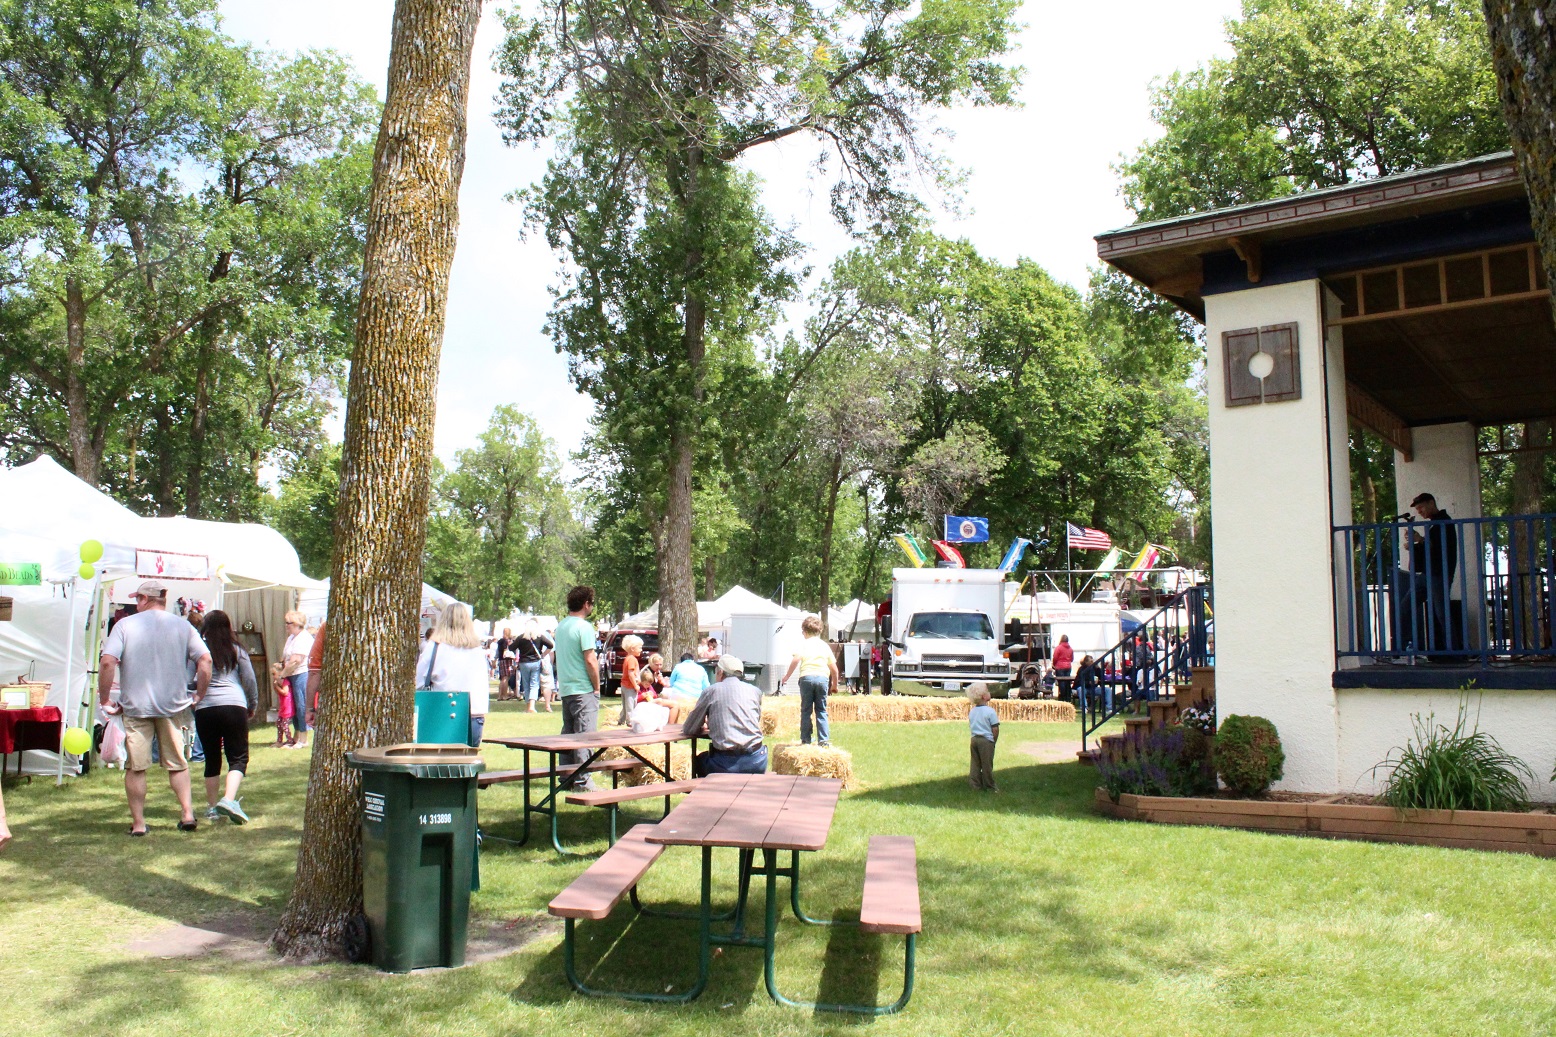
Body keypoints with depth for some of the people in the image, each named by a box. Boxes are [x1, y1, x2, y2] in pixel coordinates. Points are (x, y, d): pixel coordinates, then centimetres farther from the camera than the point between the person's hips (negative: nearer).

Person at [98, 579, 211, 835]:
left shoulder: (125, 625, -1)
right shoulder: (182, 626, 4)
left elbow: (107, 662, -12)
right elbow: (205, 660, -5)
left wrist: (105, 699, -2)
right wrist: (199, 695, 6)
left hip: (135, 706, -2)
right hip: (173, 706, 2)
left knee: (136, 767, 6)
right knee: (177, 763, 13)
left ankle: (138, 823, 9)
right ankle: (187, 814, 5)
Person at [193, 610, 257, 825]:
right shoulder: (236, 650, 7)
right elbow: (250, 680, 8)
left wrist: (190, 703, 19)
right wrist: (252, 706, 21)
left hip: (204, 709, 2)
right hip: (234, 706, -2)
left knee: (212, 759, 14)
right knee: (238, 757, 0)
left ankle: (212, 807, 20)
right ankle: (228, 799, -21)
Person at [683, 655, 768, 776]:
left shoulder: (711, 691, 4)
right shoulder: (755, 691, 11)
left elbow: (688, 728, 9)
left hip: (726, 764, -2)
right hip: (756, 762, 2)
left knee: (699, 760, 27)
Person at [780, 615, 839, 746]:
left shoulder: (803, 643, 7)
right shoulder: (825, 645, 16)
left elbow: (796, 660, -10)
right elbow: (834, 668, 15)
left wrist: (786, 676, -2)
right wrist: (835, 683, 28)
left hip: (806, 677, -2)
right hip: (823, 678, 2)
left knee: (806, 710, 5)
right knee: (821, 710, 9)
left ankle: (805, 739, 6)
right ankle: (824, 739, 3)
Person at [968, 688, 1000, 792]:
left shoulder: (972, 711, 7)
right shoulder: (990, 711, -14)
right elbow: (995, 729, -14)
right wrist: (994, 740, 2)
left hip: (974, 739, 6)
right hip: (986, 740, -6)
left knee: (975, 763, 12)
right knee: (987, 764, 3)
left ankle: (975, 784, 16)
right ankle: (989, 786, 11)